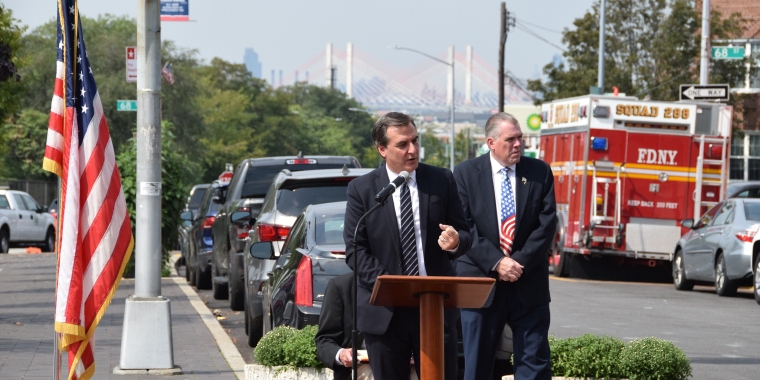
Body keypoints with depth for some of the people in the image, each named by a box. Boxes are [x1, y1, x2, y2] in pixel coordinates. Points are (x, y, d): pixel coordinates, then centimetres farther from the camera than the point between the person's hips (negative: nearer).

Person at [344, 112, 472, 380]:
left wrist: (456, 242, -16)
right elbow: (355, 250, -2)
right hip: (385, 312, -1)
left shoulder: (442, 181, 6)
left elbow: (464, 234, 9)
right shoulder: (361, 189, 1)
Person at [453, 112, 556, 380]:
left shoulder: (540, 172, 5)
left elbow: (547, 224, -1)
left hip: (528, 285, 1)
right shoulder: (465, 174, 2)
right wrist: (496, 263, -16)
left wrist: (521, 262, -12)